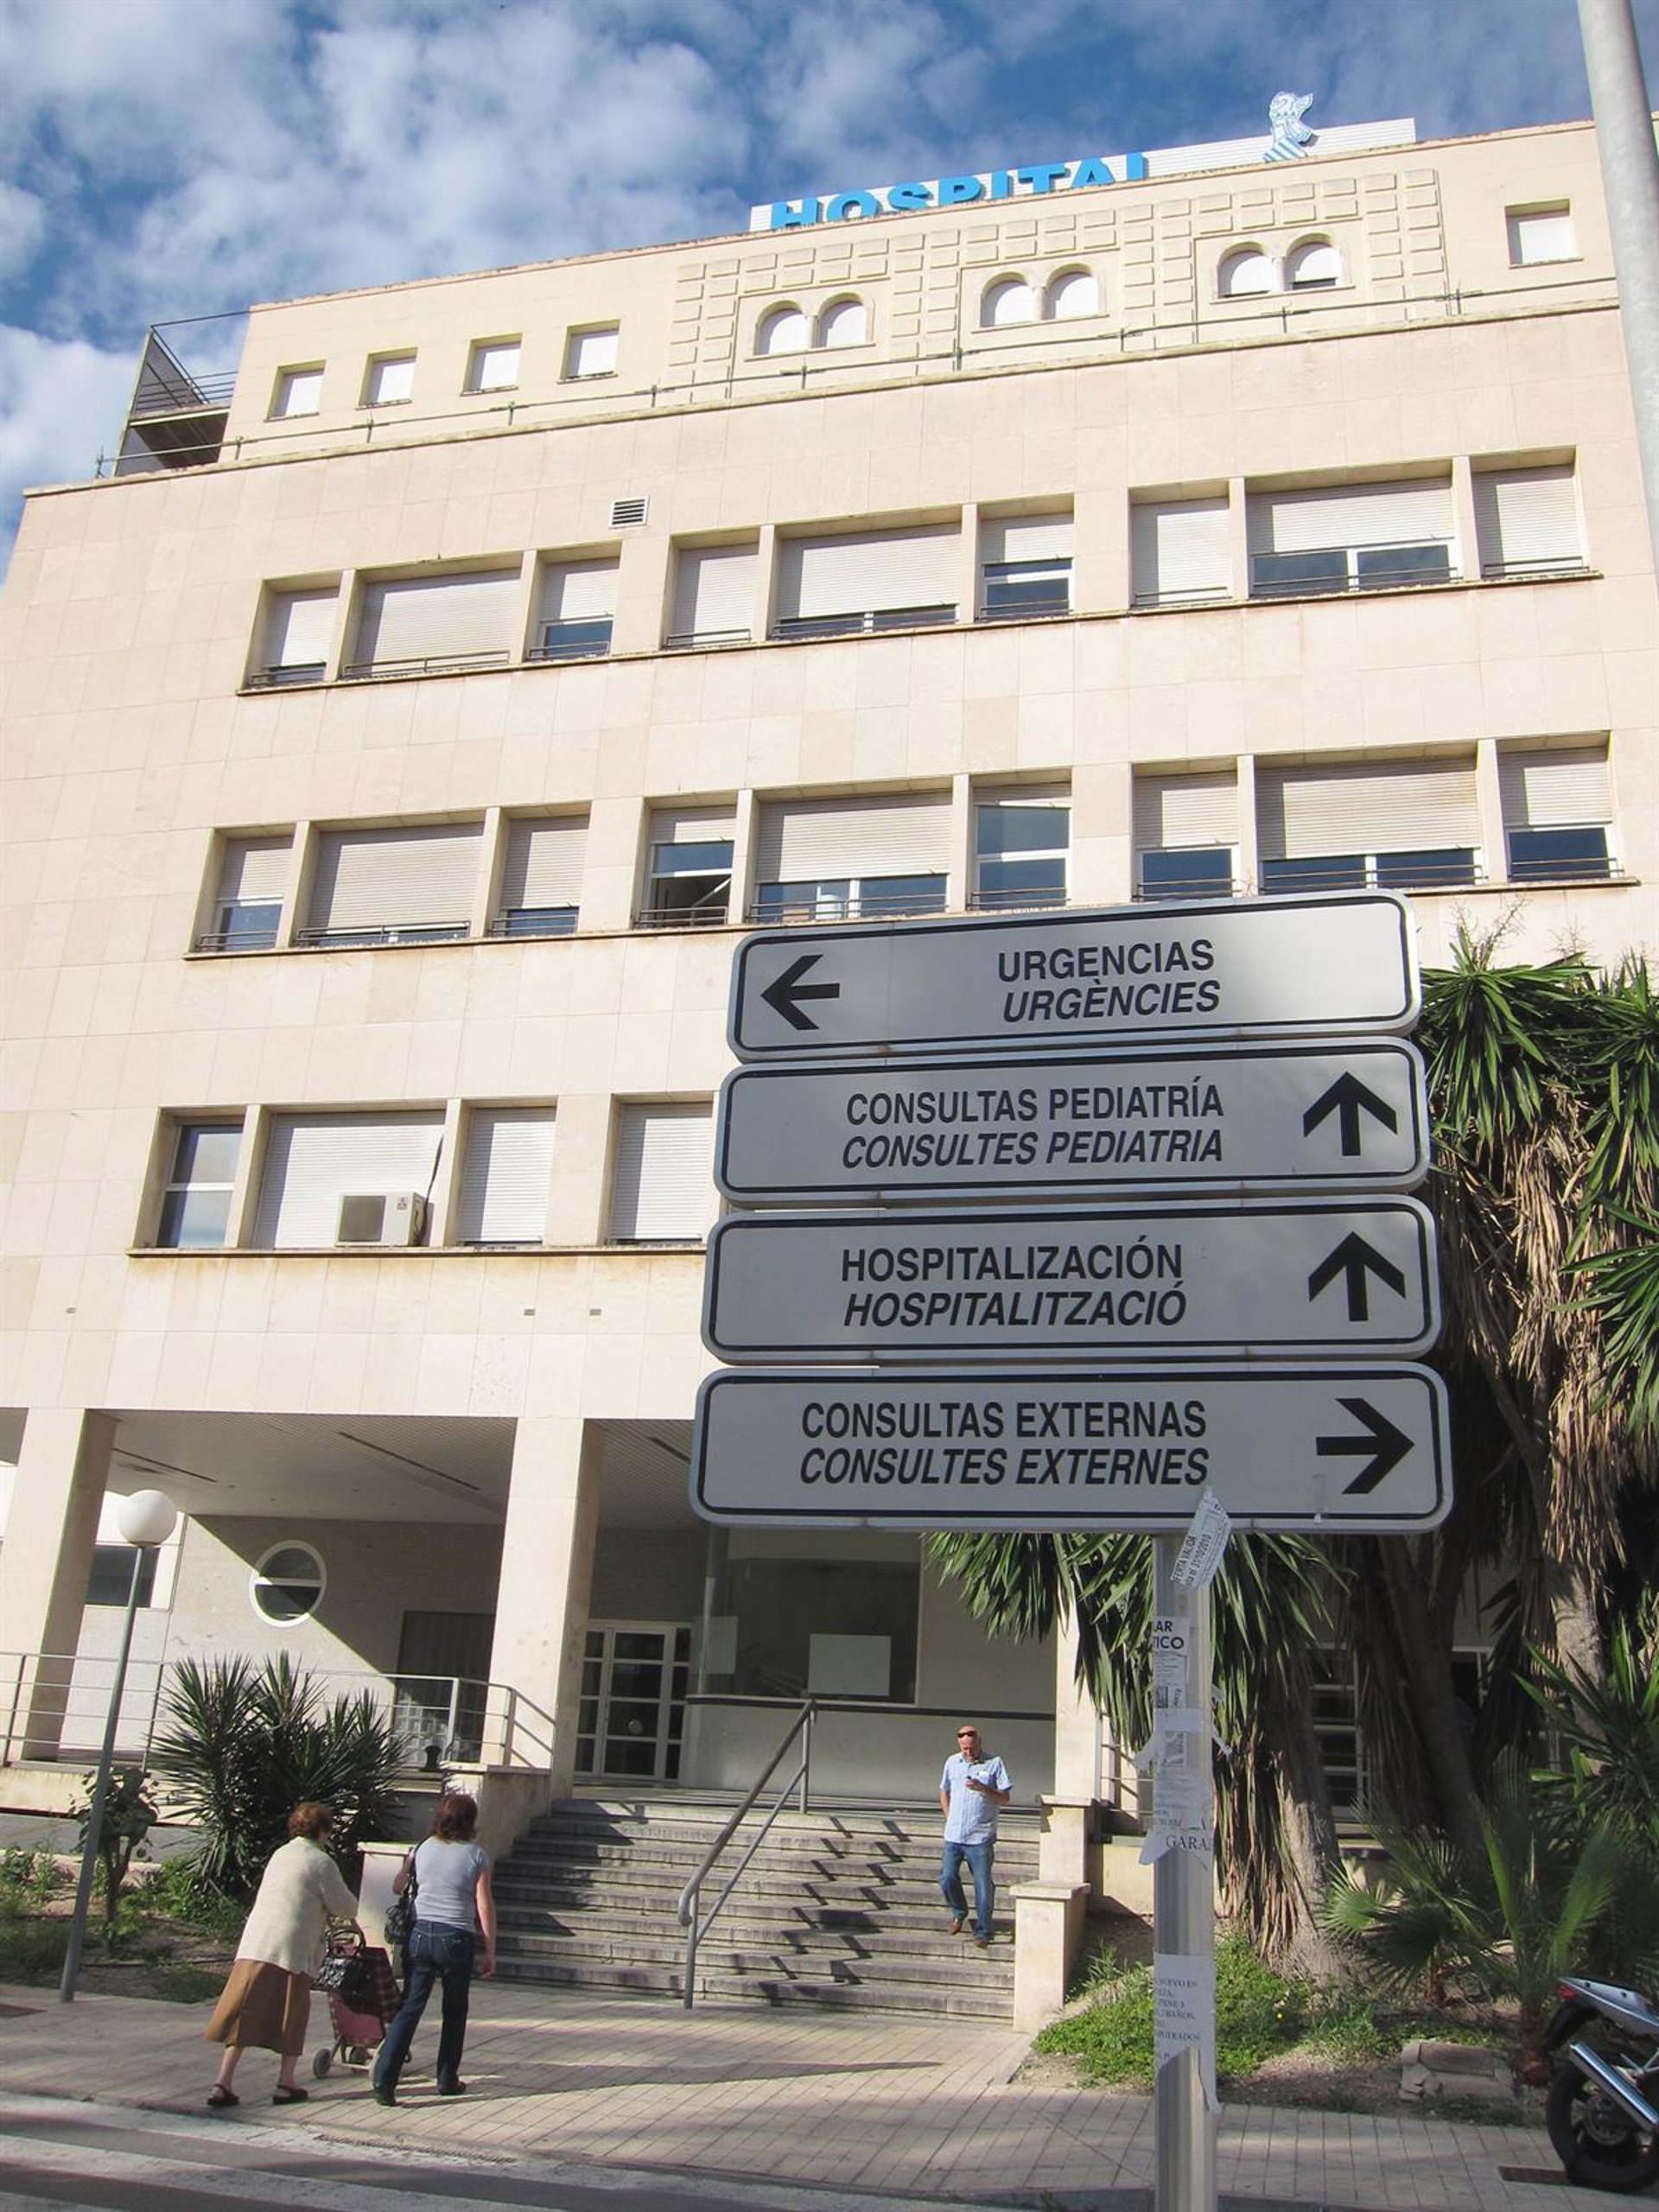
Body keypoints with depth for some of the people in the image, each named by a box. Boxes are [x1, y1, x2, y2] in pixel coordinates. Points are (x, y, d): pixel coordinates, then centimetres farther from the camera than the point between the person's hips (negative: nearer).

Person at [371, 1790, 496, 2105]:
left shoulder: (421, 1849, 5)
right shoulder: (477, 1857, -3)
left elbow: (397, 1887, 11)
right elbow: (485, 1907, -4)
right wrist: (490, 1951, 1)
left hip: (420, 1934, 2)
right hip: (457, 1938, -2)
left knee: (408, 2009, 3)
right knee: (455, 2012, 15)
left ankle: (384, 2080, -9)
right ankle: (447, 2080, 22)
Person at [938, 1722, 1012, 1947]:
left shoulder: (994, 1763, -3)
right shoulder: (952, 1762, 9)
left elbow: (1005, 1798, -6)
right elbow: (944, 1791, 23)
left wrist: (983, 1788, -21)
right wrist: (949, 1817, 12)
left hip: (981, 1837, -4)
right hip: (953, 1835, 4)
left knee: (983, 1885, -1)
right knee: (947, 1878, 1)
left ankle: (982, 1931, 12)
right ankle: (959, 1912, 29)